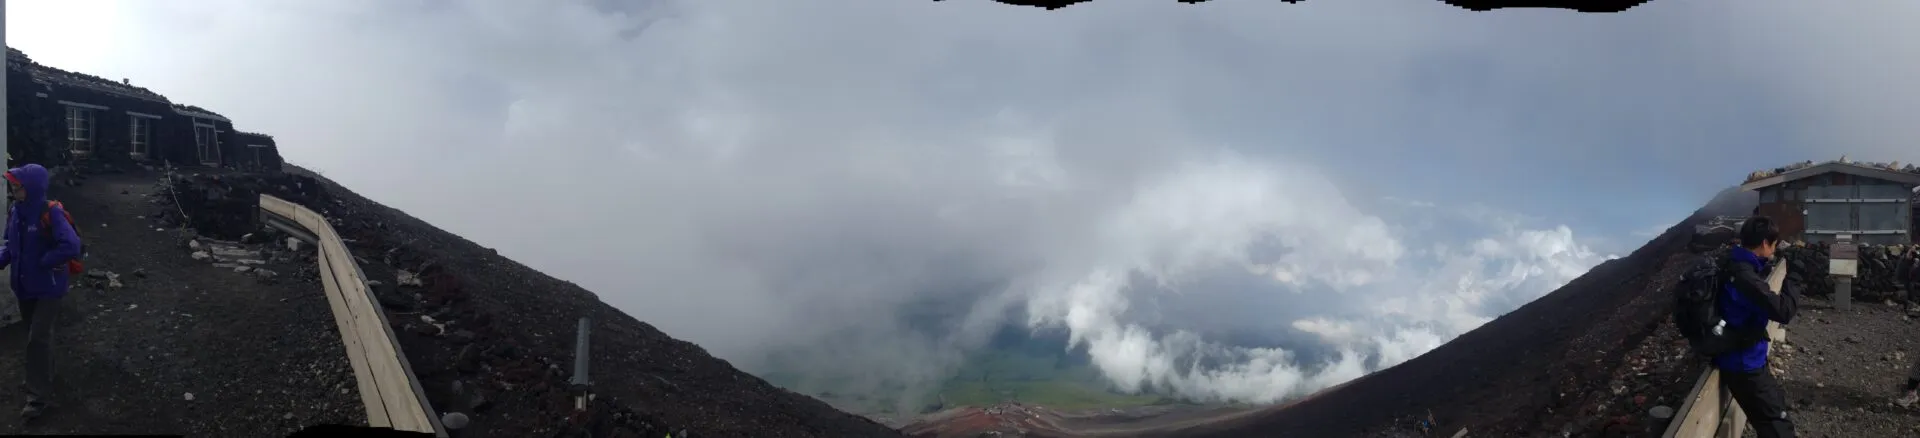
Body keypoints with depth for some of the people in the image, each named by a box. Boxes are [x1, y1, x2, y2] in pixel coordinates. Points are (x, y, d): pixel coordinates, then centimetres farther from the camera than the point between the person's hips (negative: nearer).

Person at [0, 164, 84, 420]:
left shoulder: (50, 214, -23)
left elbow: (71, 246, -33)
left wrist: (43, 263, -23)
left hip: (48, 288, -7)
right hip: (25, 287, 7)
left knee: (38, 338, -7)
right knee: (36, 336, 20)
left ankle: (40, 396, 1)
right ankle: (42, 378, 39)